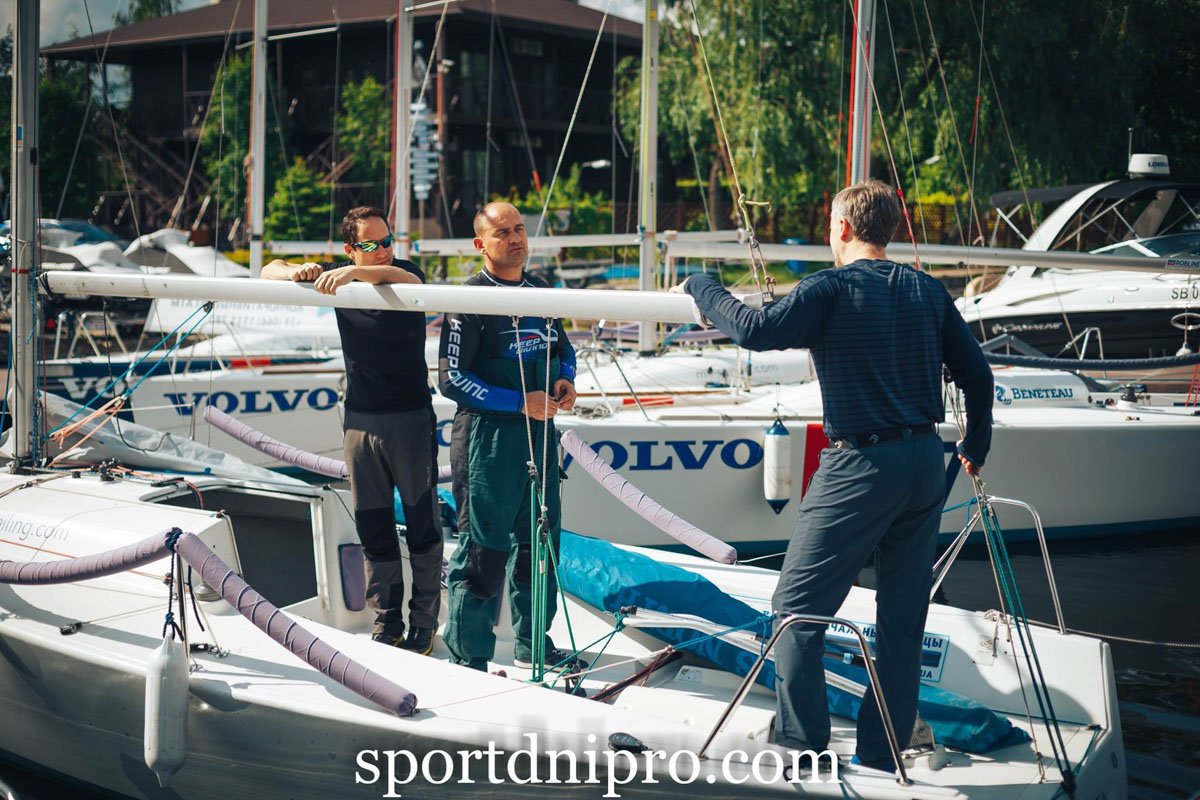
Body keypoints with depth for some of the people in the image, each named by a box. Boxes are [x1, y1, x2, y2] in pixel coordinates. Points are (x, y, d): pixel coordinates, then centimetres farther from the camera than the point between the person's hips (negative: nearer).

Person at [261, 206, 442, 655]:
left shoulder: (404, 272, -7)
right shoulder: (339, 279, 5)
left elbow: (409, 282, -32)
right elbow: (269, 271, 7)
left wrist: (352, 274, -46)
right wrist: (296, 273, -17)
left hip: (411, 416, -4)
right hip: (360, 418, 4)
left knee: (421, 524, 1)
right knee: (372, 526, 8)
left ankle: (424, 623, 11)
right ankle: (386, 624, 16)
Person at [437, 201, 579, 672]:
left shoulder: (538, 291, 11)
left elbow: (562, 346, 25)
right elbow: (452, 378, -14)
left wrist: (566, 379, 2)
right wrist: (519, 402, -18)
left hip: (540, 431, 7)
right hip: (488, 433, -7)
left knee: (539, 538, 14)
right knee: (483, 546, -4)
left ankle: (532, 643, 28)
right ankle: (468, 656, 5)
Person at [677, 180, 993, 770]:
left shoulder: (832, 290, -9)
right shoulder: (929, 292, 9)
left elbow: (757, 330, -21)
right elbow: (976, 374, 14)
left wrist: (702, 289, -3)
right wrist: (975, 448, 28)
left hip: (860, 466, -7)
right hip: (926, 466, 7)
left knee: (796, 609, 1)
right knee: (902, 617, 12)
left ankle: (802, 751, -1)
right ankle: (882, 757, 18)